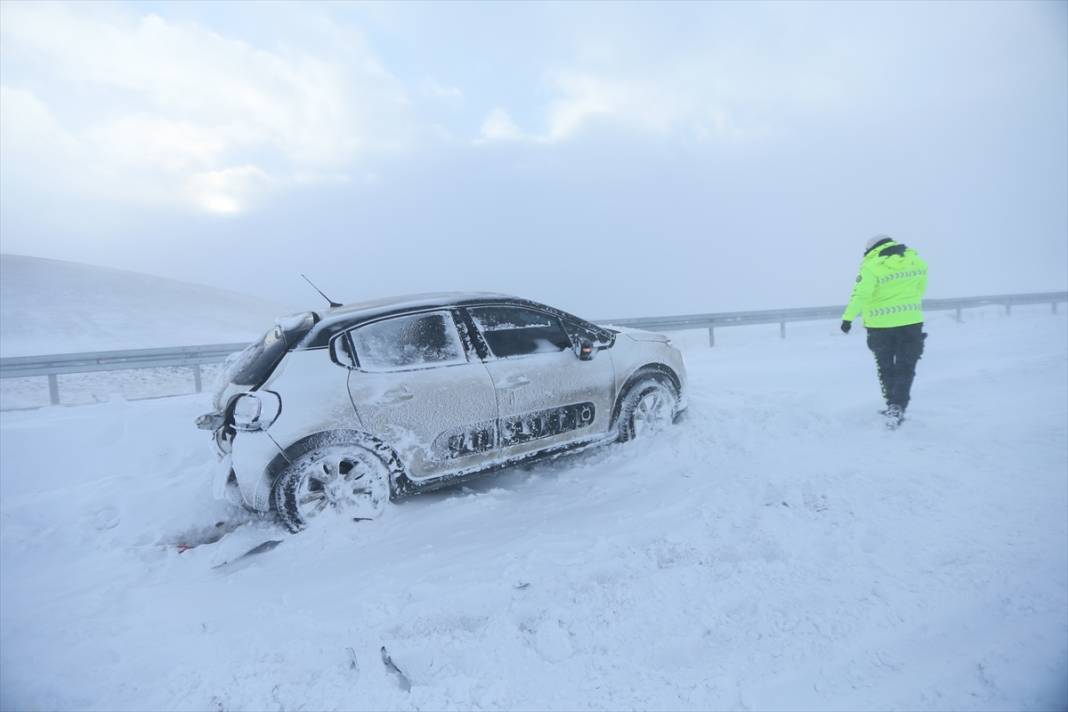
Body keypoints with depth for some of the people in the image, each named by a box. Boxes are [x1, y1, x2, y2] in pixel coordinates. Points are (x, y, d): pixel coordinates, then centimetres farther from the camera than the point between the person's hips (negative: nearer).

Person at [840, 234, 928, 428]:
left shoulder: (872, 266, -11)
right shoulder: (917, 261, 4)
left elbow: (860, 294, -21)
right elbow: (921, 289, 15)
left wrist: (848, 318, -17)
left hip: (881, 324, -2)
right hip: (911, 321, 2)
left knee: (886, 368, 16)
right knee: (905, 368, 8)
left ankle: (892, 404, 24)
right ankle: (897, 406, -5)